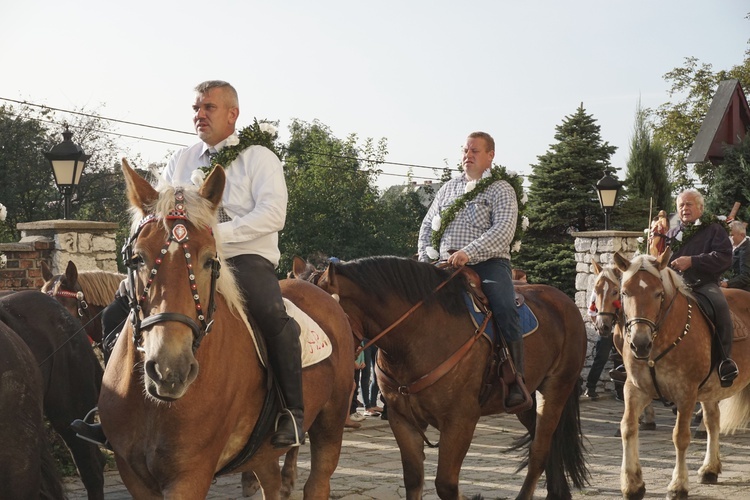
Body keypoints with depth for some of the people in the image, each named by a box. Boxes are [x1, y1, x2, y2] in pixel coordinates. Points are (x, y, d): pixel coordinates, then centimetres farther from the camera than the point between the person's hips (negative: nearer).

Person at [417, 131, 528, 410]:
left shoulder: (501, 190, 3)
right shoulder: (448, 188, 20)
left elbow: (503, 230, -13)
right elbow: (428, 225, 24)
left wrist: (468, 253, -26)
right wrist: (425, 257, 5)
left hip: (488, 263, -5)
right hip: (445, 266, 5)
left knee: (505, 310, -28)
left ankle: (517, 383, -25)